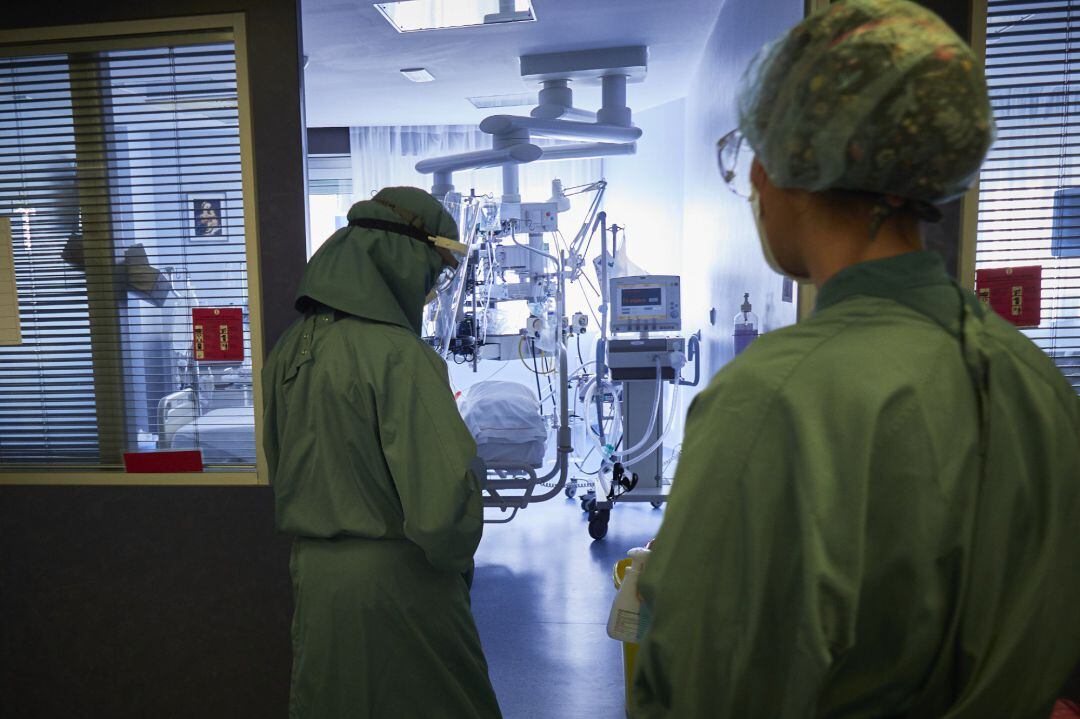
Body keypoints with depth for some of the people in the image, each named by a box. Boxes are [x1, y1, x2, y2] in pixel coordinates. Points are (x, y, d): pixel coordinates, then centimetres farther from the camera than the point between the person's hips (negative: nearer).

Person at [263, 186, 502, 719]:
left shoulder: (290, 349, 2)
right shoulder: (399, 355, -22)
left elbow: (280, 467, 11)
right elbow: (445, 493, -25)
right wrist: (456, 558, -7)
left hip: (312, 574, 7)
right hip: (394, 577, -7)